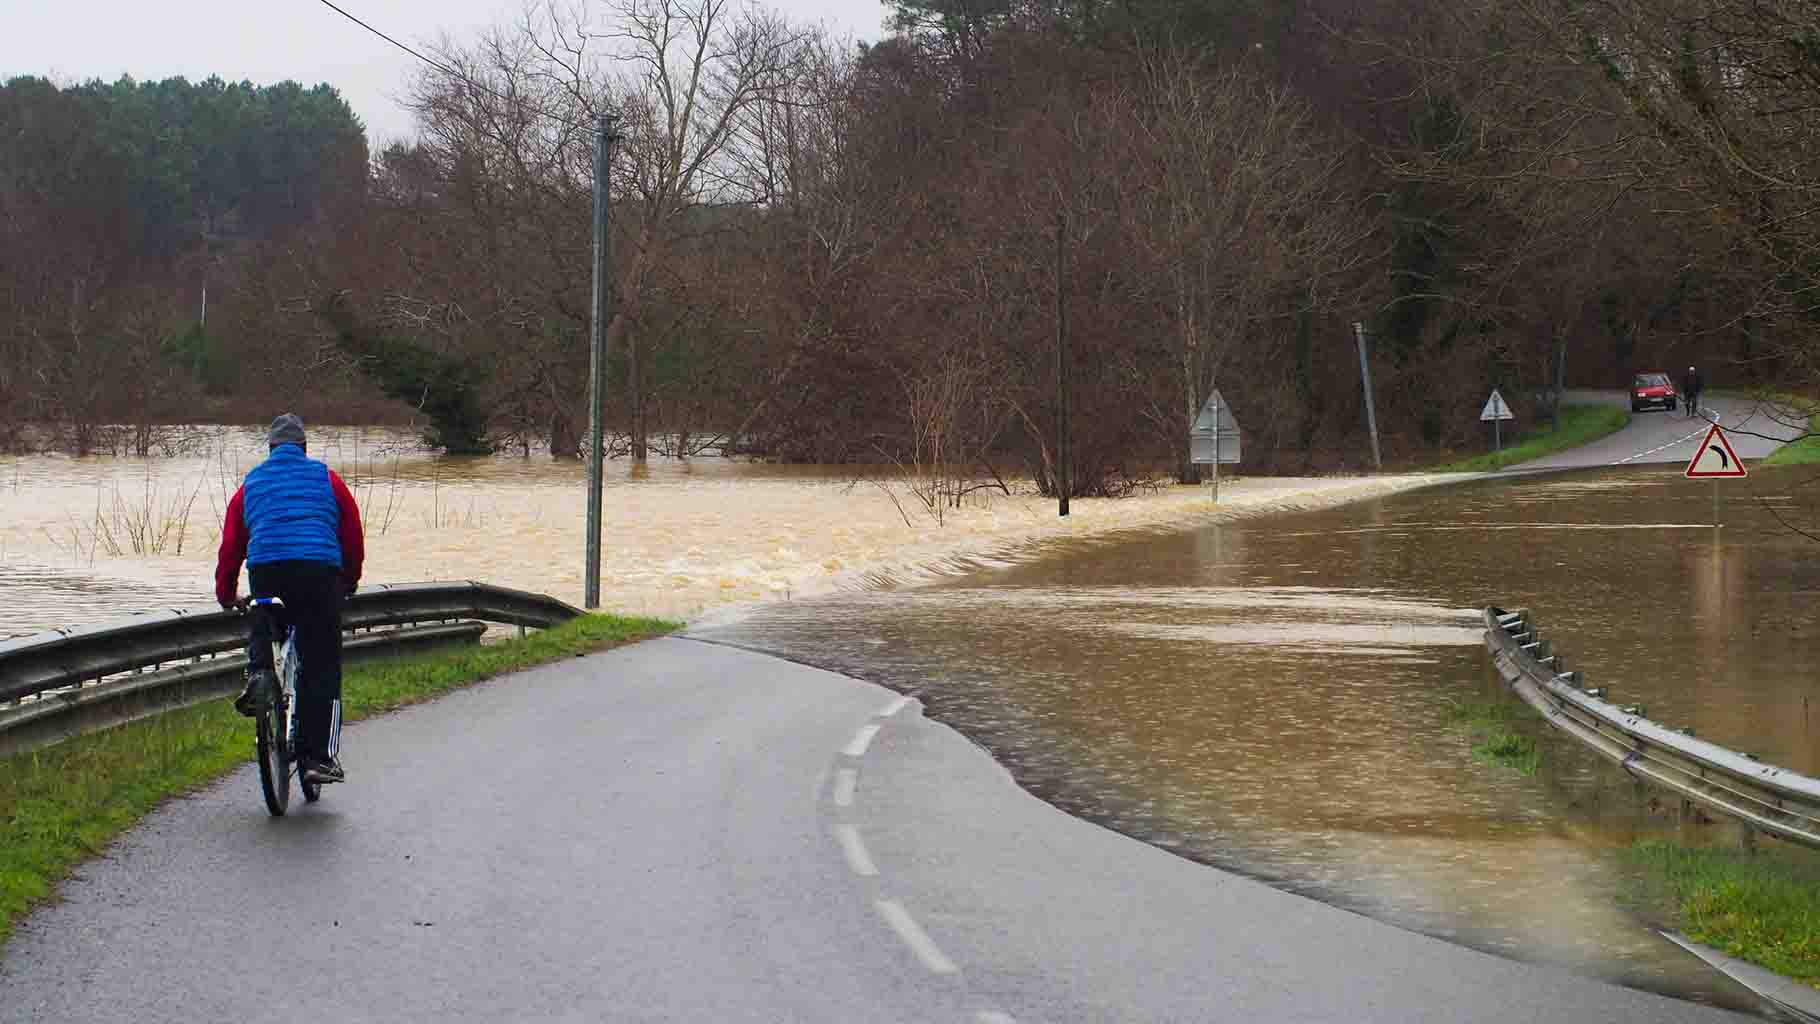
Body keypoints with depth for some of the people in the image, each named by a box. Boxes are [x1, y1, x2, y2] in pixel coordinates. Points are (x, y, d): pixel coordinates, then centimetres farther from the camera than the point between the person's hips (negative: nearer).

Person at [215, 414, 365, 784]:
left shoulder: (251, 484, 20)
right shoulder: (326, 479, 17)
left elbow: (230, 544, 18)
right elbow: (352, 532, 18)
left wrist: (226, 595, 27)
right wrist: (350, 580, 32)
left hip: (266, 572, 1)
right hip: (319, 571, -1)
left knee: (263, 627, 32)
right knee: (321, 667, 2)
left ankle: (259, 673, 0)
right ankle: (318, 756, -4)